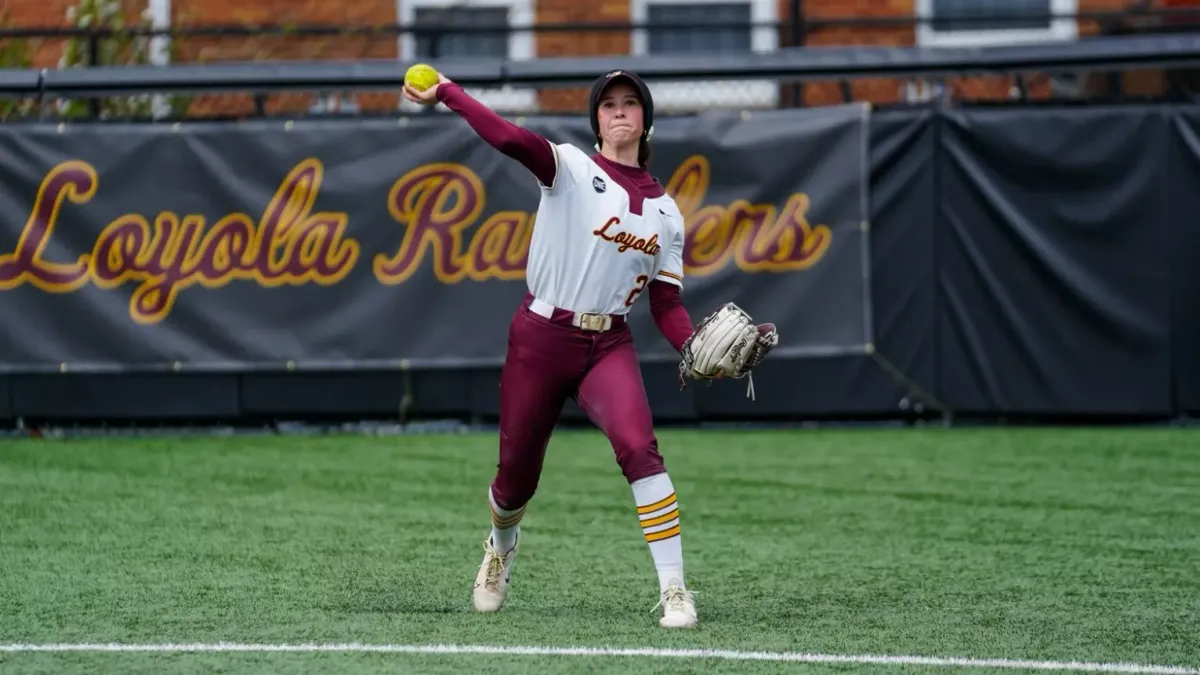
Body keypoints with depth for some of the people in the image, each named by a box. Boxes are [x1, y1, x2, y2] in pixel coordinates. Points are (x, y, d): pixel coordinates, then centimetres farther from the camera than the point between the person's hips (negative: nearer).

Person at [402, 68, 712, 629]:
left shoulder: (665, 212, 10)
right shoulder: (570, 169, -2)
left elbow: (666, 306, 8)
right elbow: (510, 139, -22)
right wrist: (447, 93, -32)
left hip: (609, 347, 1)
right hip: (540, 337, -1)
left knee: (638, 447, -26)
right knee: (516, 473, 8)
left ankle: (673, 591, -25)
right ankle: (501, 546, 46)